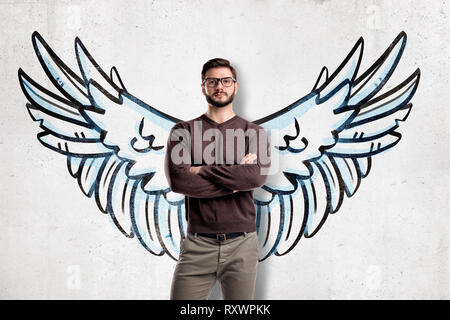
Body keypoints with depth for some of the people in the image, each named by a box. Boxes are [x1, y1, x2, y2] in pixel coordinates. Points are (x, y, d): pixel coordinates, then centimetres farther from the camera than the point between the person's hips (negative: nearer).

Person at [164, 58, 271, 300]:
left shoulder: (254, 132, 6)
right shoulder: (183, 131, 5)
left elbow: (258, 176, -13)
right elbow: (177, 179, -11)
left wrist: (201, 171, -11)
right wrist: (236, 180, -11)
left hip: (242, 244, 1)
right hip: (198, 244, 0)